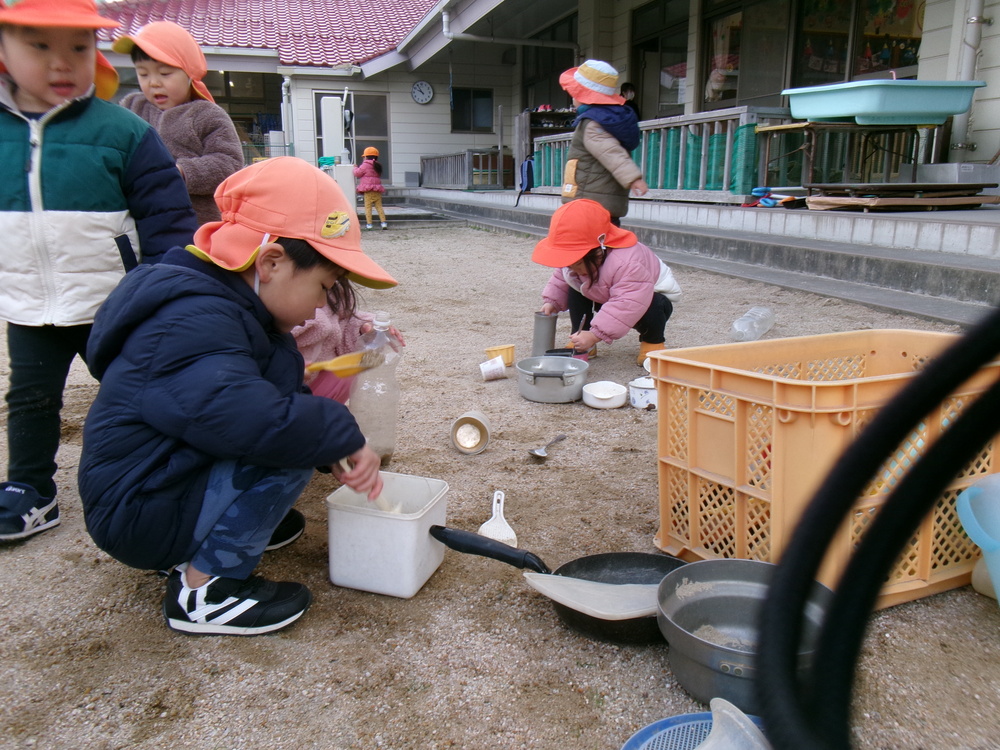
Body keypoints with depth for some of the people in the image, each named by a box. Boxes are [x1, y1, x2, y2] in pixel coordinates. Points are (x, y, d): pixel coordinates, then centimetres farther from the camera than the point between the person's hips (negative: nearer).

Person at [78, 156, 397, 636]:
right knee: (288, 441, -23)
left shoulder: (220, 301, 7)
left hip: (161, 482, 10)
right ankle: (205, 589, -12)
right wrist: (344, 434, -25)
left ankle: (201, 545, 9)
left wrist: (336, 449, -1)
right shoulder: (192, 323, -25)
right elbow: (256, 420, -41)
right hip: (140, 515, -10)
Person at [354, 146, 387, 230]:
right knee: (379, 206, 8)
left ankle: (369, 224, -6)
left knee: (368, 207, -2)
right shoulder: (377, 166, 15)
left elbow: (357, 173, -4)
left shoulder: (365, 165, -6)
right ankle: (383, 222, 0)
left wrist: (355, 168, 18)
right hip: (377, 190, 6)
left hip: (368, 190, -6)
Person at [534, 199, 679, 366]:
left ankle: (653, 342, -6)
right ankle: (579, 341, -4)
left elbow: (626, 307, -50)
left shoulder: (627, 265, -46)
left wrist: (595, 335, -52)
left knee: (650, 308, -38)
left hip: (651, 296, -6)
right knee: (575, 289, -10)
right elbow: (560, 280, 0)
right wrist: (551, 301, -17)